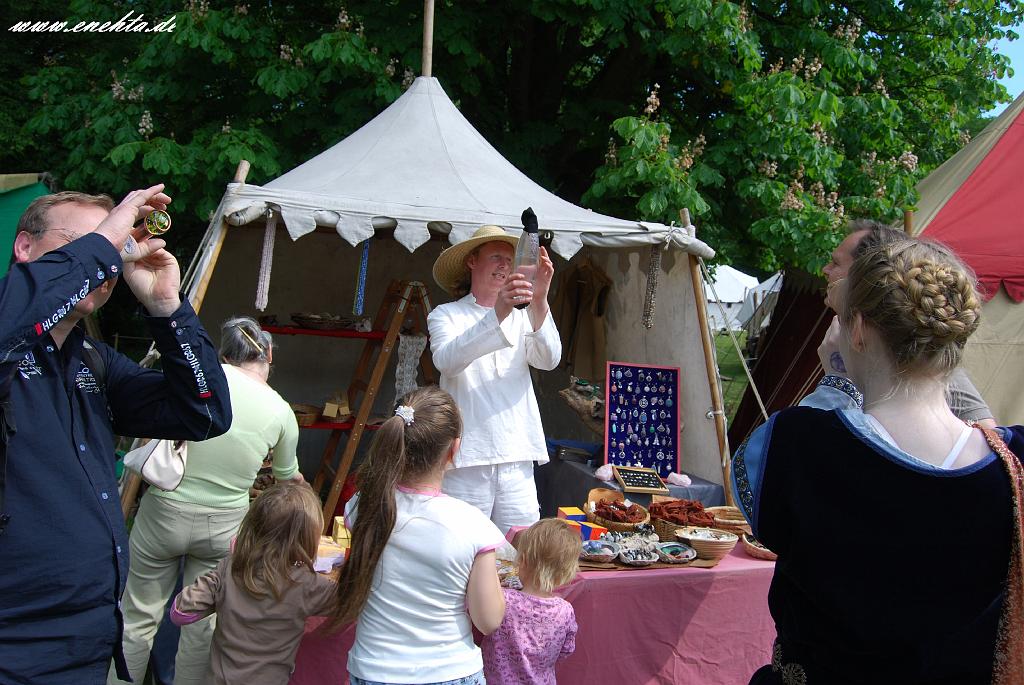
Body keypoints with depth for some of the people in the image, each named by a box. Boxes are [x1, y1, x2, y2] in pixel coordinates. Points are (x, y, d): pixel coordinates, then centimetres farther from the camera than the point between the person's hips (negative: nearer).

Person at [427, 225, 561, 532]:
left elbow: (549, 360, -1)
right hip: (466, 460, -3)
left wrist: (539, 300, -16)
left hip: (517, 460, 3)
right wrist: (497, 314, -27)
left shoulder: (521, 317, 17)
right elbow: (447, 361, -14)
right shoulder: (446, 315, 8)